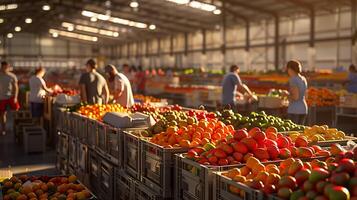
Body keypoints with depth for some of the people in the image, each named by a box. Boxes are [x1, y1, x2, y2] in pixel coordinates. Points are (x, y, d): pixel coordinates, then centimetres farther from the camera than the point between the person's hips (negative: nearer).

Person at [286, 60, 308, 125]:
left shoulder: (293, 79, -14)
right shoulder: (303, 79, 11)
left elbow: (295, 97, -20)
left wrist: (287, 94, -3)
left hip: (294, 110, -8)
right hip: (303, 108, 8)